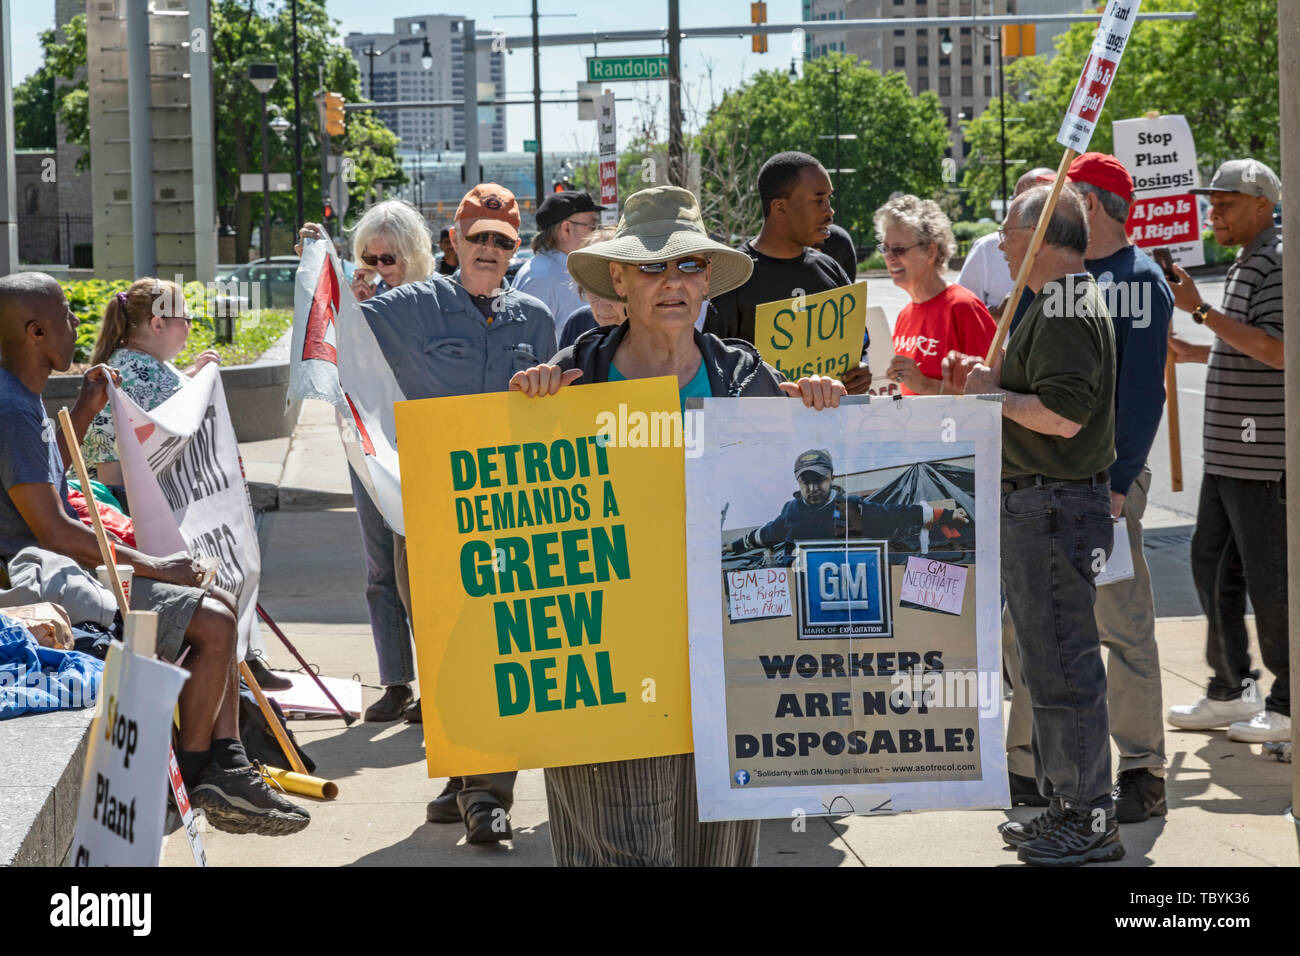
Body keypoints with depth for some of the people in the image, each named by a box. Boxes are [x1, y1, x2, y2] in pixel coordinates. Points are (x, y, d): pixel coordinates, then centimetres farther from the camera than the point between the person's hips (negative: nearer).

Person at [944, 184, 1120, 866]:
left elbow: (1062, 416, -26)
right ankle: (1065, 804, 28)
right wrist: (989, 379, 11)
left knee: (1061, 666, -5)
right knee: (1049, 662, 18)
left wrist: (991, 394, -13)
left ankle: (1090, 821, 2)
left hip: (1053, 508, -11)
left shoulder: (1064, 308, -17)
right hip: (1043, 507, 11)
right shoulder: (1066, 300, 16)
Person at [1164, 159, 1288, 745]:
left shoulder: (1278, 263, -13)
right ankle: (1231, 691, 22)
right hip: (1227, 454, 10)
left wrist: (1201, 311, -23)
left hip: (1263, 455, -10)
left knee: (1269, 576, -3)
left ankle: (1287, 705, 6)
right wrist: (1188, 352, 18)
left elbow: (1276, 350, -24)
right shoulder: (1245, 265, 18)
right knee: (1211, 564, 13)